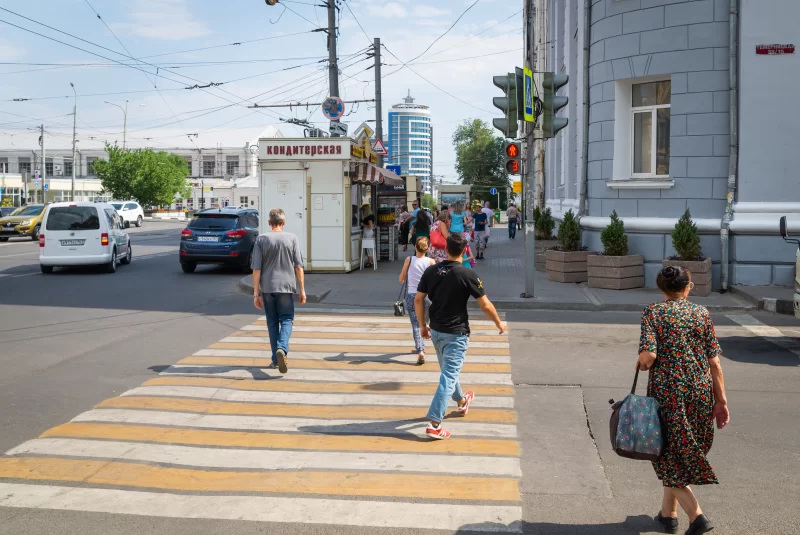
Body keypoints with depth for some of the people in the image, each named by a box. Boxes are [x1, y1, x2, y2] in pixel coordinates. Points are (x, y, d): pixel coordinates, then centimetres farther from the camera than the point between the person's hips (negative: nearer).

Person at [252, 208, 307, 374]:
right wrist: (302, 290, 5)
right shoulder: (292, 238, 0)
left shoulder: (261, 239, 0)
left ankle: (276, 359, 15)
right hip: (286, 286, -1)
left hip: (267, 287, 1)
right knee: (286, 320, 6)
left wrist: (256, 293, 2)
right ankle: (282, 349, -19)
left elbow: (256, 269, -3)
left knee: (272, 322, 12)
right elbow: (298, 266, -1)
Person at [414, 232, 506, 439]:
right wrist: (499, 323, 5)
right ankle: (434, 423, -8)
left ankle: (461, 400, 49)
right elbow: (486, 306, -11)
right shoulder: (468, 275, -17)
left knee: (448, 371, 25)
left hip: (435, 331, 6)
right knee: (448, 376, -4)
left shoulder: (431, 271, -4)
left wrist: (423, 325, 14)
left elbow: (418, 300, 1)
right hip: (456, 333, -6)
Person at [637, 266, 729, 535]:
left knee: (669, 454, 8)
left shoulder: (653, 312, -3)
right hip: (701, 391, 4)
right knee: (684, 450, 19)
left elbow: (648, 356, -16)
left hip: (667, 391, -4)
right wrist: (721, 399, 7)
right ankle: (668, 513, 30)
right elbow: (714, 361, 3)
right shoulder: (701, 313, 5)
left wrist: (641, 363, 7)